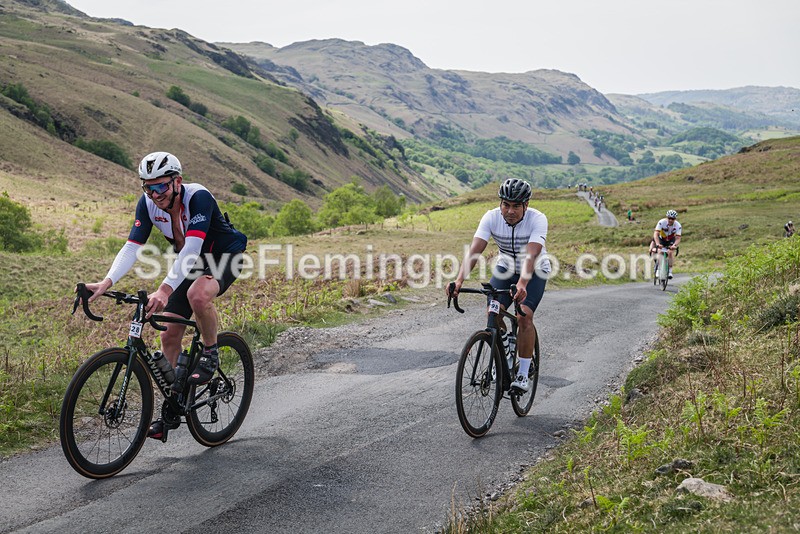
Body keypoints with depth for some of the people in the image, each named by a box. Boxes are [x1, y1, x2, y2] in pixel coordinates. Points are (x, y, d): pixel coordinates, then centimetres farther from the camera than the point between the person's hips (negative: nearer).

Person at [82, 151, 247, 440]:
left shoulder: (198, 197, -31)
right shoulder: (148, 204, -14)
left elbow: (191, 249, -41)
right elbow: (132, 246, -19)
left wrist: (164, 290, -51)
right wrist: (106, 283, -35)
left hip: (225, 256, -6)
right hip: (189, 264, 6)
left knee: (198, 294, -39)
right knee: (169, 335, -1)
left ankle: (210, 353, -11)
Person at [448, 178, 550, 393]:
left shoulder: (537, 219, -28)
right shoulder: (491, 217, -21)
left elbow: (530, 255, -42)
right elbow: (475, 250, -31)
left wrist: (522, 284, -58)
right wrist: (459, 280, -46)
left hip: (535, 271, -3)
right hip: (505, 268, 3)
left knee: (524, 317, -22)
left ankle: (523, 374, -9)